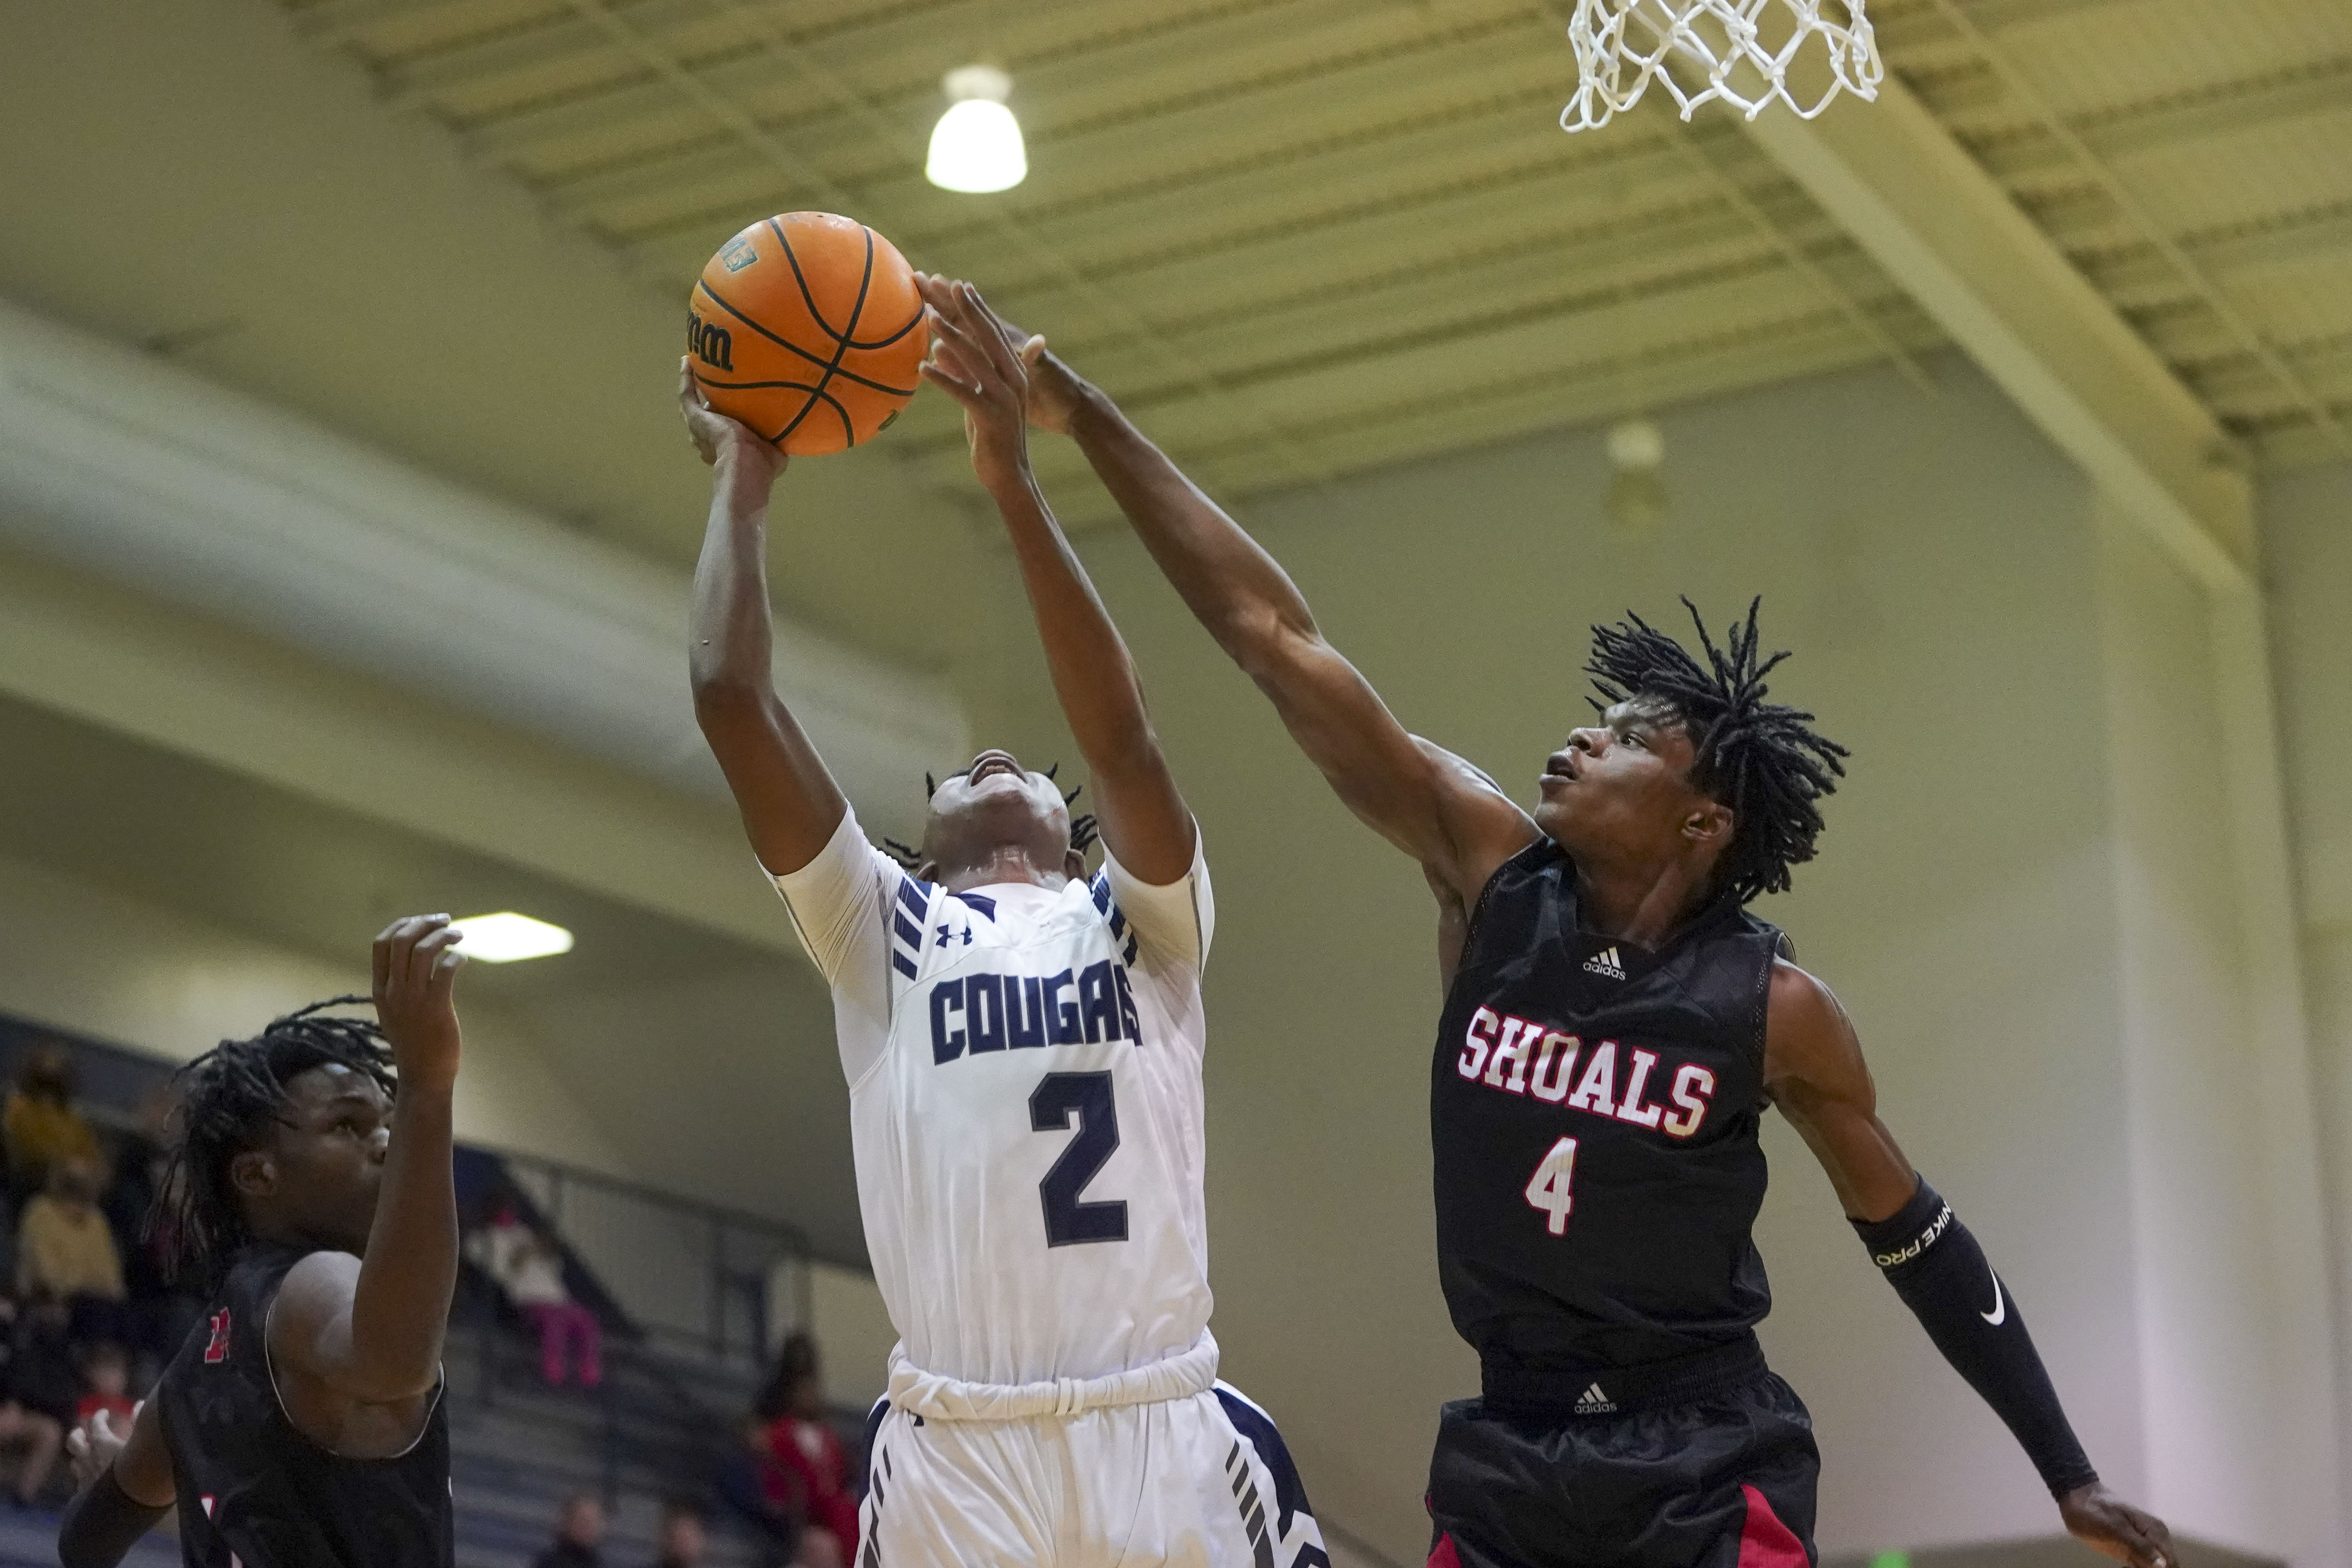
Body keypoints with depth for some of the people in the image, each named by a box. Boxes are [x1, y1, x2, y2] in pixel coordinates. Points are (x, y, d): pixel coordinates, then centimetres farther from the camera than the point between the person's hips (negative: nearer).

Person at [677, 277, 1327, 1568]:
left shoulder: (1144, 921, 16)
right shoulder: (881, 927, 17)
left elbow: (1120, 738, -3)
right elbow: (732, 700, 6)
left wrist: (1013, 483, -8)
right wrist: (743, 478, 14)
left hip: (1171, 1442, 0)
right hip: (955, 1453, 0)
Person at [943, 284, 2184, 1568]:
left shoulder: (1773, 1007, -8)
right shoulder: (1490, 869, -2)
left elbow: (1914, 1238, 4)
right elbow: (1275, 640, -7)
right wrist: (1083, 418, -9)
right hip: (1510, 1460, 3)